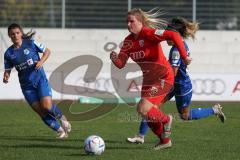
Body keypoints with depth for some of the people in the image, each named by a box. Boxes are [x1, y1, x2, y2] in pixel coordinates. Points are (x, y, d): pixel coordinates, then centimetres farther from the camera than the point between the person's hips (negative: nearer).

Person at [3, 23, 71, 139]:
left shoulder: (30, 43, -7)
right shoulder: (9, 53, -1)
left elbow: (47, 51, 4)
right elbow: (7, 71, 7)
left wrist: (41, 61, -14)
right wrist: (6, 77, -16)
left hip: (40, 79, -3)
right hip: (26, 85, 3)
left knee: (47, 106, -19)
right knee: (41, 112, -2)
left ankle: (61, 118, 12)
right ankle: (60, 130, 14)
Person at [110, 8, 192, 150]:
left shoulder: (149, 33, -21)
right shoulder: (129, 41, 2)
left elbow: (174, 35, -31)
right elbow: (121, 64, -1)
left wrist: (184, 57, -31)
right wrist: (115, 59, -24)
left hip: (164, 77, -8)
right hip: (149, 79, 8)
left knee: (143, 109, -20)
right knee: (150, 115, 12)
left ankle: (166, 120, 8)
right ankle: (165, 140, 33)